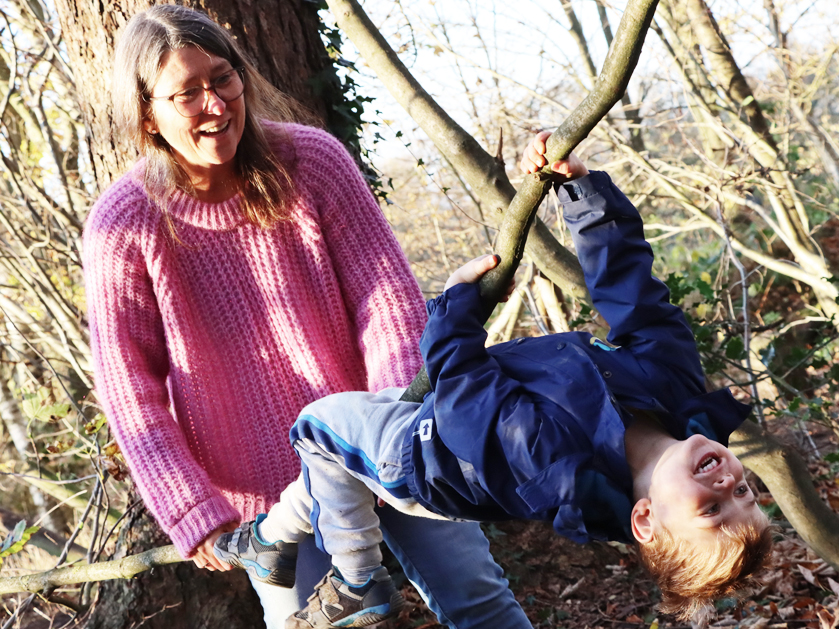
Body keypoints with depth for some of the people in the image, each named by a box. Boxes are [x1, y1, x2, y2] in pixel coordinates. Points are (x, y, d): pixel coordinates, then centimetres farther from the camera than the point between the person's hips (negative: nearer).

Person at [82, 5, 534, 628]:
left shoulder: (311, 157, -12)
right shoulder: (123, 226, -14)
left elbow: (387, 291, -11)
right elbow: (131, 390, -8)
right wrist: (191, 512, -12)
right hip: (264, 491, -1)